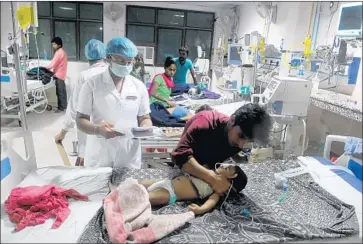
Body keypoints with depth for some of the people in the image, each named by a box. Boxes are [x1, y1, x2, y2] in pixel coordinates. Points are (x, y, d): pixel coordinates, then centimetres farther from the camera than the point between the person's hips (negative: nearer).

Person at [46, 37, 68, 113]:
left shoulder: (58, 52, -15)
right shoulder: (62, 51, 16)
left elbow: (53, 64, -18)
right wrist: (52, 70, 14)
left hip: (58, 75, -10)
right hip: (61, 75, 10)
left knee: (59, 92, -5)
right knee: (62, 91, 14)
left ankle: (61, 107, 0)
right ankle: (64, 106, 21)